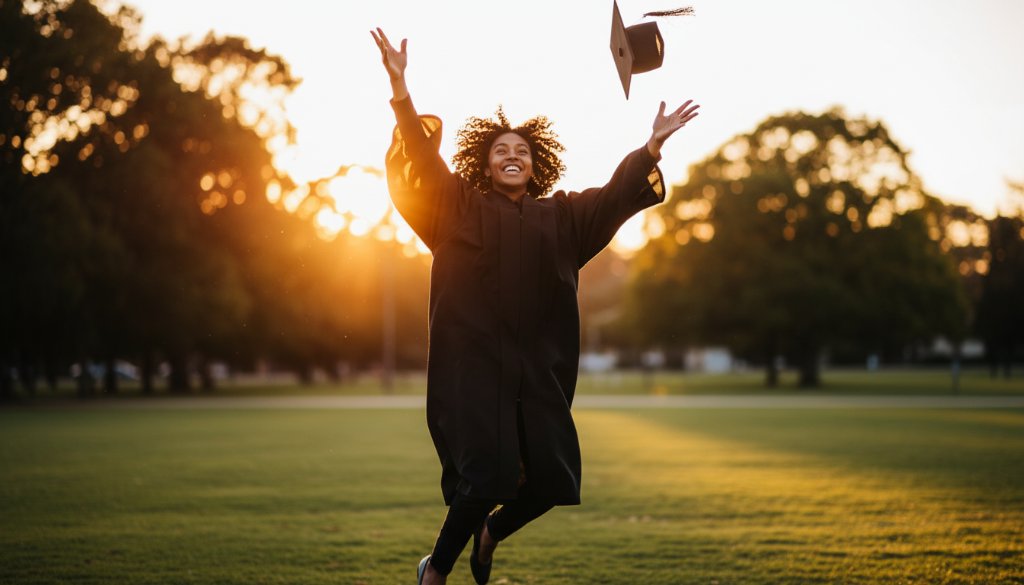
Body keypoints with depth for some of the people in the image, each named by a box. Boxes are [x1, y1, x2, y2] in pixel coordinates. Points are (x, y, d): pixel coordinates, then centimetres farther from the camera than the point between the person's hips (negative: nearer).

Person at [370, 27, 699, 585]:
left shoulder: (561, 216, 15)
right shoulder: (461, 206, 5)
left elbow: (614, 197, 12)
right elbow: (423, 158, -6)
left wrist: (653, 145, 1)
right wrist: (401, 89, -20)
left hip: (539, 369, 4)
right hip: (475, 361, -4)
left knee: (553, 478, 1)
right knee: (489, 474, -14)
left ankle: (490, 534, 33)